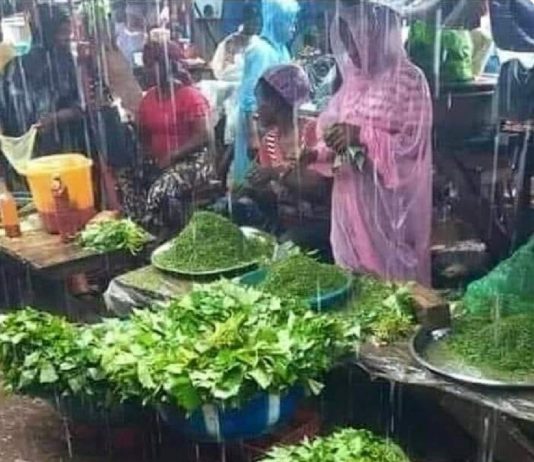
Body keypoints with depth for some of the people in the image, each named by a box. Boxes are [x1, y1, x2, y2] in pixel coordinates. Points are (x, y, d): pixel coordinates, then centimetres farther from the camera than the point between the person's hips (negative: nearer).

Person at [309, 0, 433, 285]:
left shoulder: (409, 79, -9)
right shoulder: (353, 79, 11)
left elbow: (414, 143, -15)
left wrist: (362, 135, -23)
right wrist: (317, 153, -3)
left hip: (388, 202, -6)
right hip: (351, 200, 7)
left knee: (391, 281, 1)